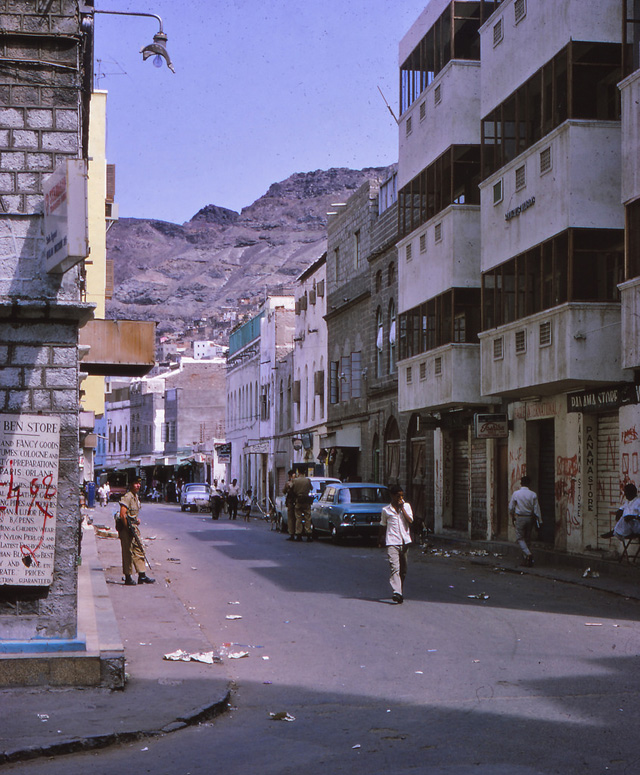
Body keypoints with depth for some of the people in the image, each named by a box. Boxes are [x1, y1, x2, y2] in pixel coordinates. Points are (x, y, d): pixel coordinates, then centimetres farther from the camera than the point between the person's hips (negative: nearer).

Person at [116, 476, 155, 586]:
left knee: (139, 550, 9)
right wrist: (128, 529, -20)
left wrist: (136, 519, 9)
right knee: (128, 552, -4)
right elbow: (122, 515, -21)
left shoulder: (136, 496, 14)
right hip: (126, 527, -10)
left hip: (133, 527, 10)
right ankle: (128, 578, 3)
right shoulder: (127, 497, -15)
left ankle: (142, 576, 13)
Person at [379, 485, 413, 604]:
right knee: (394, 567, -16)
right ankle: (396, 593, -26)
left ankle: (401, 592, 23)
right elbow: (383, 526, 16)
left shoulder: (406, 506, 9)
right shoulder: (386, 510, 5)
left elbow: (410, 521, -5)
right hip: (392, 542, -2)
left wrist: (402, 508, -8)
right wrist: (380, 540, 20)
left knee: (403, 569, 8)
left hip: (404, 541, 2)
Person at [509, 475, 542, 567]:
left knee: (520, 538, 2)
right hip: (530, 518, 3)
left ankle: (528, 554, -23)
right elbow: (536, 509, -3)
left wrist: (512, 517, 18)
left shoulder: (516, 494, -5)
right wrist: (539, 521, 4)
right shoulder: (533, 494, -3)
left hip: (519, 518, -3)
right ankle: (525, 560, 15)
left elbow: (511, 507, 2)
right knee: (527, 539, 12)